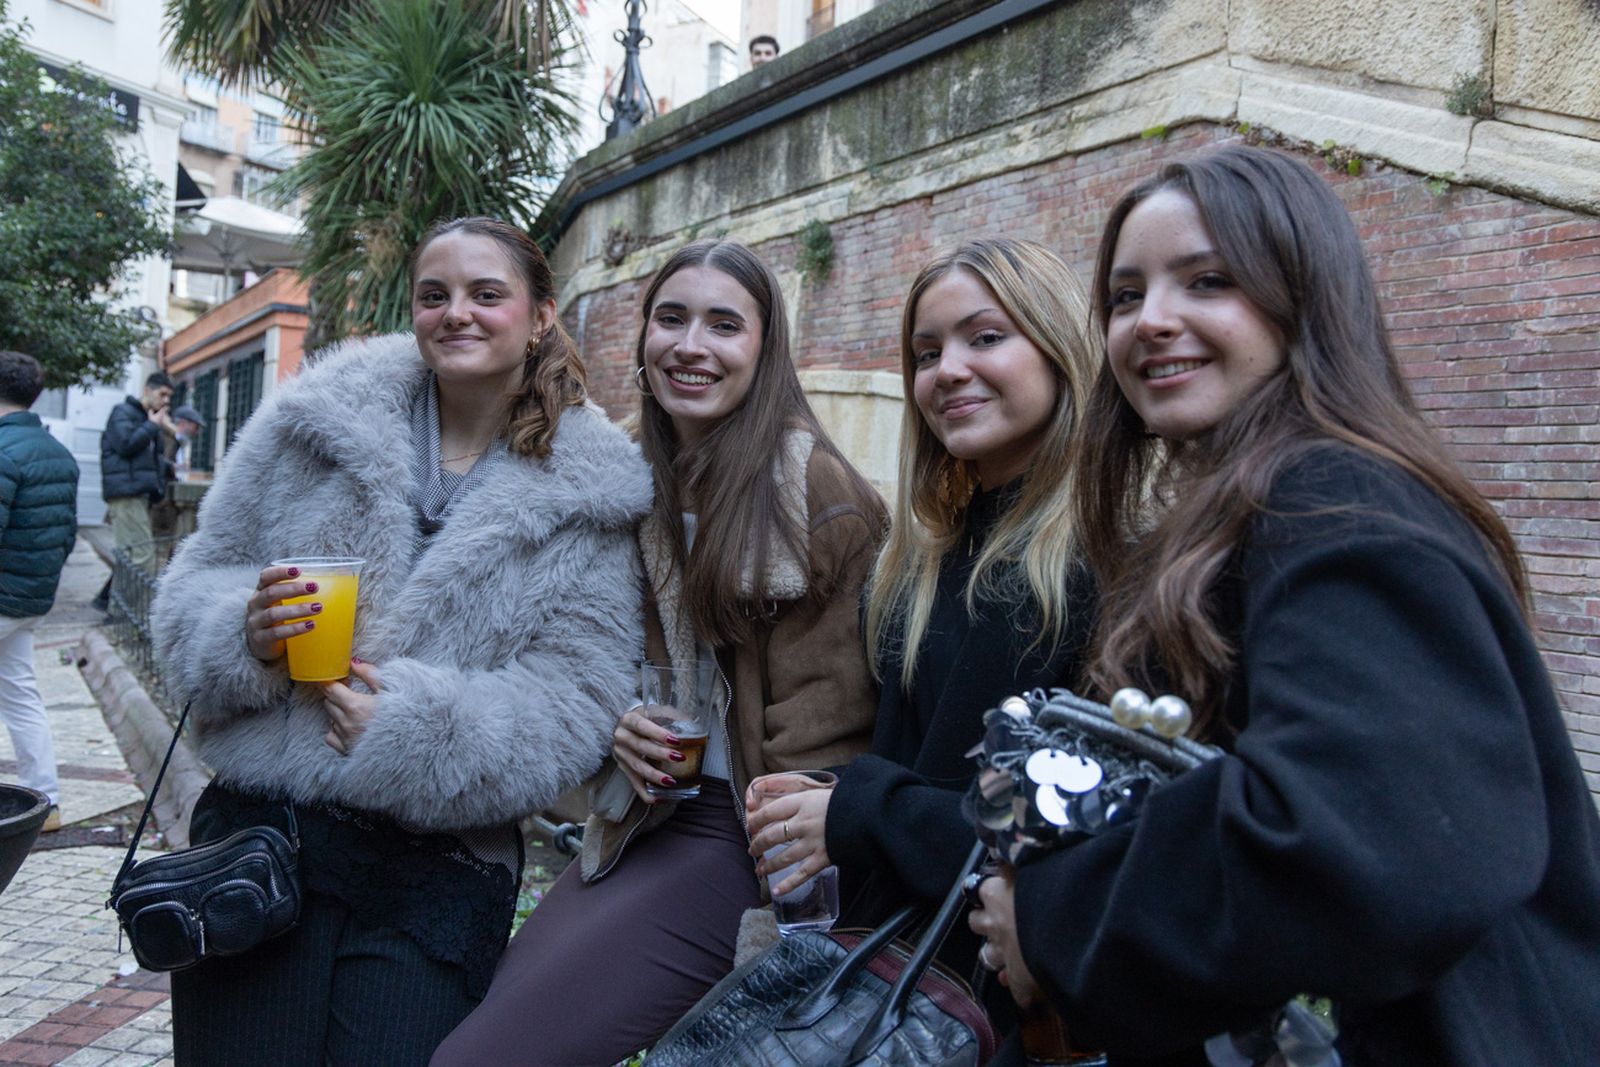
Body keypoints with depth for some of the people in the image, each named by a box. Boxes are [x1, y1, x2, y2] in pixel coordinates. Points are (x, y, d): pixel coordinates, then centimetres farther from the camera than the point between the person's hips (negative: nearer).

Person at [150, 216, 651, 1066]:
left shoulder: (587, 491, -2)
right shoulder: (319, 420, 4)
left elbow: (577, 701, -8)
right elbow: (200, 576, 9)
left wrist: (412, 726, -19)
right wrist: (245, 635, -13)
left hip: (440, 874, -1)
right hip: (259, 832, 2)